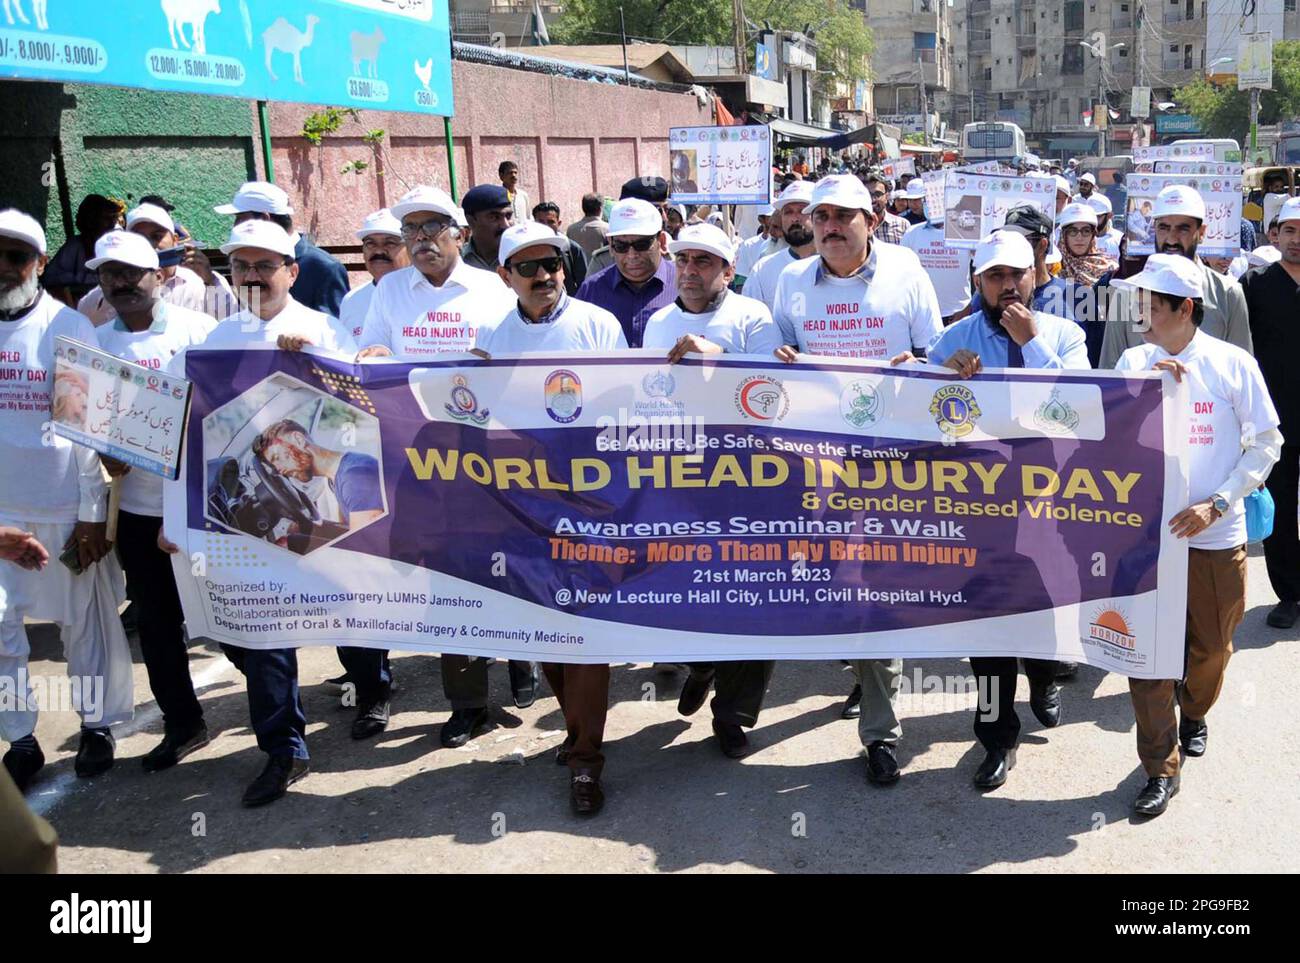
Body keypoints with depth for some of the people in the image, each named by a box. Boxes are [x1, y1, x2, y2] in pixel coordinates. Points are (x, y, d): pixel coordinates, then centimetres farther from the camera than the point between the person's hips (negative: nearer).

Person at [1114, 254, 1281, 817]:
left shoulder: (1233, 364, -6)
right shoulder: (1135, 362, -1)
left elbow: (1267, 443, -1)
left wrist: (1217, 504, -11)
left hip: (1216, 536, 0)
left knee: (1211, 647, 15)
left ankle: (1193, 713, 46)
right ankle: (1160, 768, 11)